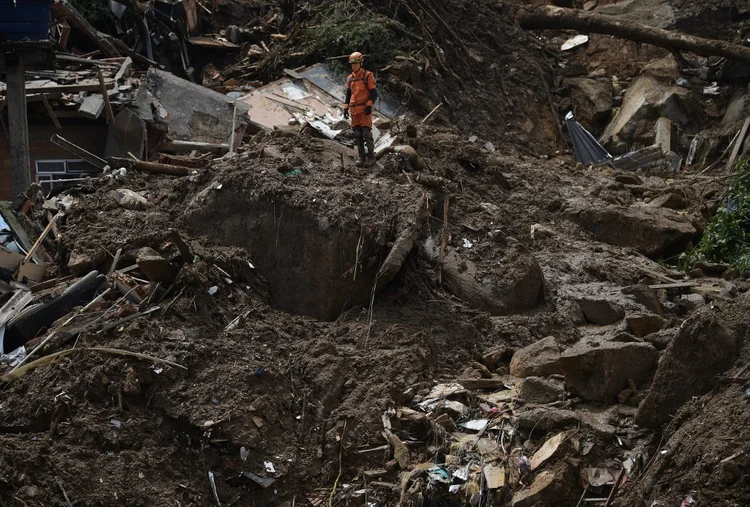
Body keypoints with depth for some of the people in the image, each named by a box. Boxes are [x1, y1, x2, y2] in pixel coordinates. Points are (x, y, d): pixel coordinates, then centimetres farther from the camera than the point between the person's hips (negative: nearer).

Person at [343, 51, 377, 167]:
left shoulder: (368, 76, -4)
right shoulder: (350, 78, 13)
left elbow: (374, 93, -7)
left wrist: (369, 105, -18)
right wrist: (346, 108, 9)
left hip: (365, 109, -5)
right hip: (354, 110, 5)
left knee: (366, 133, -9)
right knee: (357, 134, 4)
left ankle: (371, 157, -2)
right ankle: (361, 157, 10)